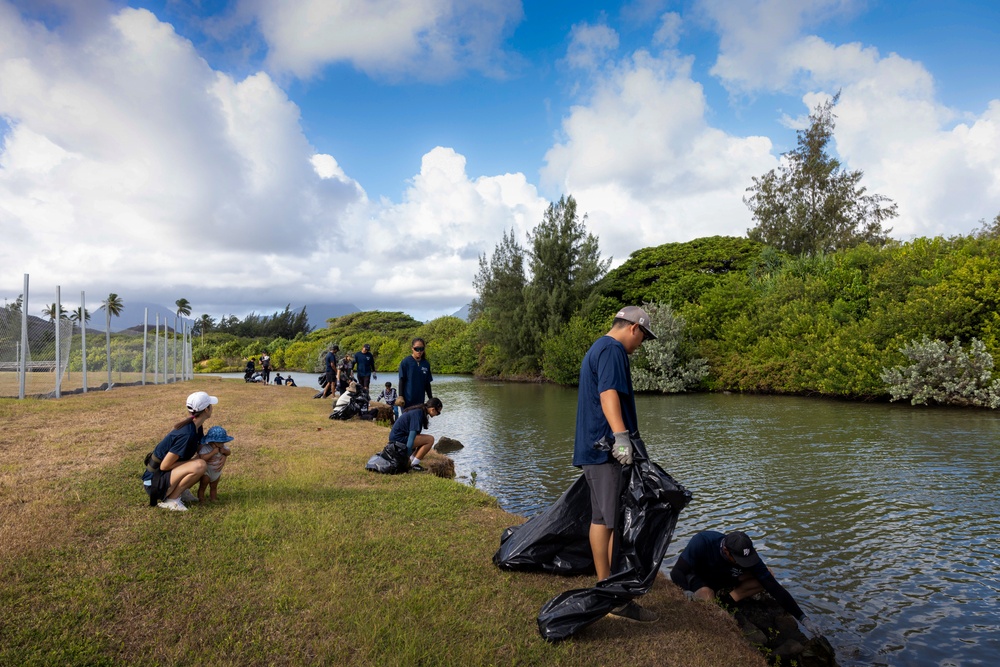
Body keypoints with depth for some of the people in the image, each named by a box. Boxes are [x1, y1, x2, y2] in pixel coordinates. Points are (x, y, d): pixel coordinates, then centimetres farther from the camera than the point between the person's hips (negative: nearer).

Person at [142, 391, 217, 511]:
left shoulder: (196, 427, 0)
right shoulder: (186, 434, -27)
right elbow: (164, 465, -23)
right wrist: (193, 461, -15)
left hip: (167, 474, 9)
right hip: (154, 481, -9)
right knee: (199, 465, -28)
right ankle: (170, 500, -13)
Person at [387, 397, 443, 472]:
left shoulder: (419, 410, 12)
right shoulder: (418, 414, -18)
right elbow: (412, 434, -24)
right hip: (399, 439, -10)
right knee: (430, 439, -14)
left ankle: (411, 462, 9)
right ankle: (414, 465, -9)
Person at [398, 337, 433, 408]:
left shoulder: (426, 364, 7)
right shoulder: (405, 362, -6)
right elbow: (401, 381, -5)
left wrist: (431, 399, 13)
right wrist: (401, 397, -11)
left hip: (420, 401, 4)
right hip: (407, 400, -4)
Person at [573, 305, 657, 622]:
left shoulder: (595, 349, 22)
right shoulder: (613, 350, -10)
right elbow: (608, 394, -26)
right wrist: (621, 436, -37)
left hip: (591, 449, 11)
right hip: (607, 450, -11)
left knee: (600, 518, 14)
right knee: (619, 522, -8)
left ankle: (604, 584, 24)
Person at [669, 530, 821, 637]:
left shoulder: (748, 556, -27)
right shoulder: (702, 542, -38)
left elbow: (774, 588, -22)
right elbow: (677, 572, -35)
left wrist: (803, 618, -25)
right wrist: (692, 596, -51)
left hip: (723, 581, 5)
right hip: (698, 579, -5)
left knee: (767, 575, -18)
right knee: (707, 596, -42)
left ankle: (723, 601, -17)